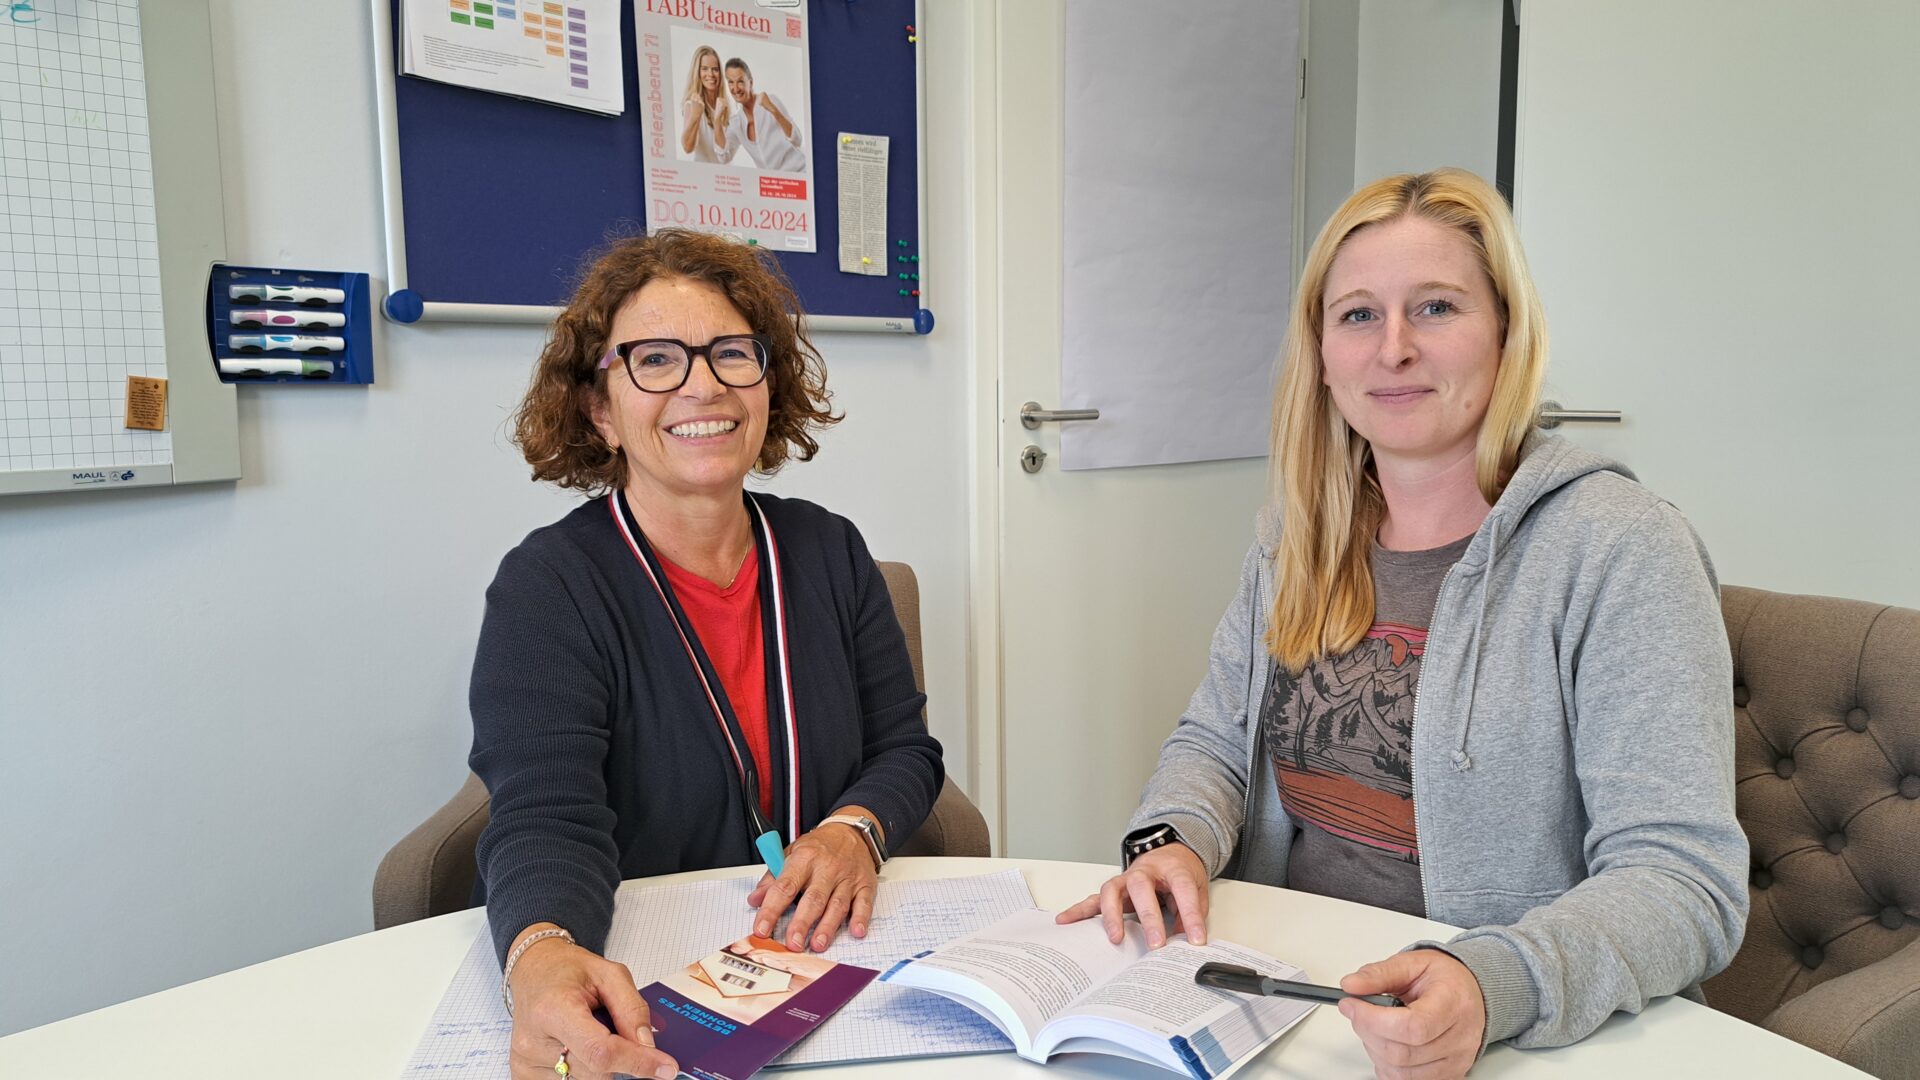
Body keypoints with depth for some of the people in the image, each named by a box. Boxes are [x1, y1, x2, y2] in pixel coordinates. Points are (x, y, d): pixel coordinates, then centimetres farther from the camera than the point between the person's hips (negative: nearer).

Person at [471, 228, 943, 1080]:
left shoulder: (830, 553, 4)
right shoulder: (546, 586, -8)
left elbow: (904, 749, 8)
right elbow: (547, 820, -18)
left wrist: (856, 828, -14)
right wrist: (542, 956, -39)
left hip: (823, 962, 1)